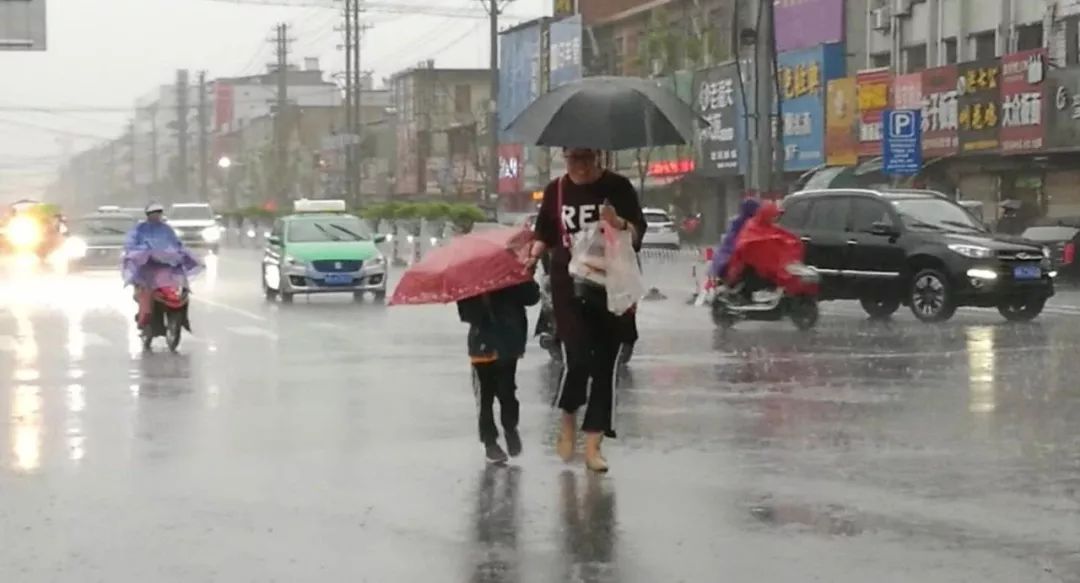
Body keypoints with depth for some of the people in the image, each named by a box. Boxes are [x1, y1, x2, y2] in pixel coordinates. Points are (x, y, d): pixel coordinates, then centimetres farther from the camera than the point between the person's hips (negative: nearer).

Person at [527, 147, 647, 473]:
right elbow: (545, 236, 14)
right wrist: (530, 257, -5)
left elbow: (638, 236, -2)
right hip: (569, 288, 0)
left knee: (604, 365, 1)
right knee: (577, 359, -13)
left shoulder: (618, 188, 0)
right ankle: (568, 421, 16)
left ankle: (593, 446, 8)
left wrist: (619, 224, -22)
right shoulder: (556, 191, 5)